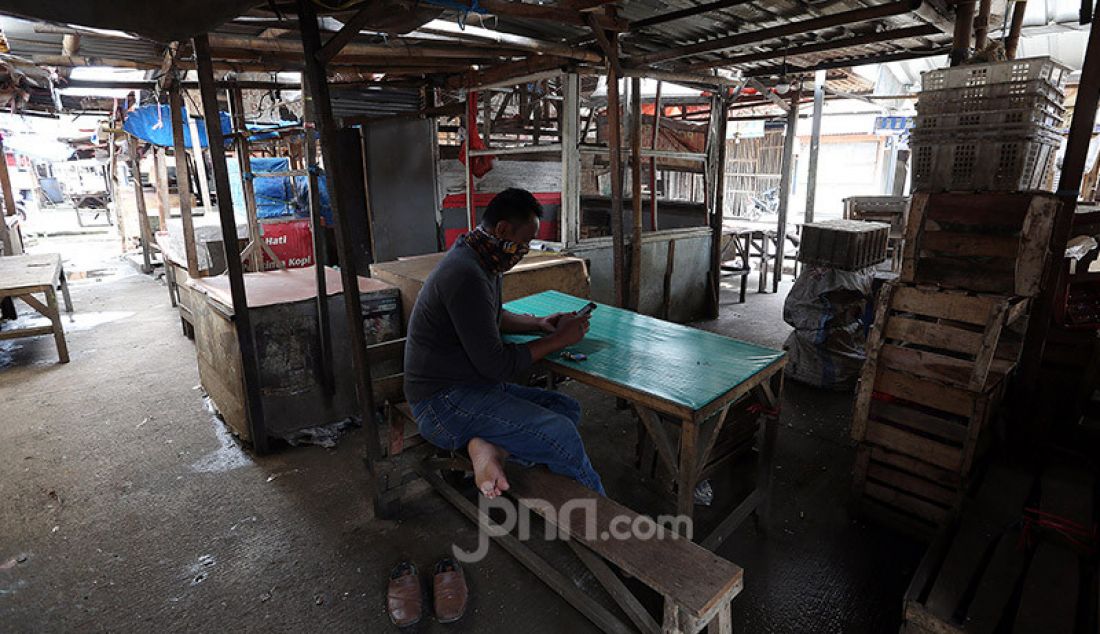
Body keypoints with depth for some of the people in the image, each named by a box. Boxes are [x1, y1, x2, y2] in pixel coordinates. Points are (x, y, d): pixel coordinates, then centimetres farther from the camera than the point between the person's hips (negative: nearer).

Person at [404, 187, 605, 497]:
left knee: (568, 408, 2)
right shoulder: (466, 275, -24)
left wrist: (538, 324, 11)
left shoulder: (485, 263, 9)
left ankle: (489, 446, -15)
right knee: (561, 434, -22)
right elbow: (496, 364, -23)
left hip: (474, 386, 11)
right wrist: (558, 339, -11)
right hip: (444, 402, -11)